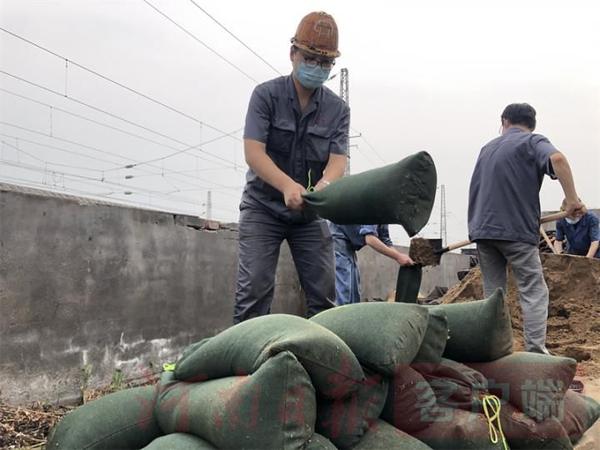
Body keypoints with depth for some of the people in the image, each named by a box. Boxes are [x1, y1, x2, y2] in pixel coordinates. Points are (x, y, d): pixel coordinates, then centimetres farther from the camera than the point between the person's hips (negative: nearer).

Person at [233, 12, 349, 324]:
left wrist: (324, 185, -37)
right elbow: (253, 152, -19)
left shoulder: (338, 109, 1)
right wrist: (287, 185, -38)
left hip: (310, 214, 3)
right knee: (255, 288, -12)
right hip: (263, 207, -3)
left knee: (324, 292, 0)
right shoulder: (266, 95, -8)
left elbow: (337, 160, -11)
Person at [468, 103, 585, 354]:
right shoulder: (532, 142, 2)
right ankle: (536, 352, -6)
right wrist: (572, 199, -19)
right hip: (516, 230, -5)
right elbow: (557, 159, -21)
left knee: (493, 293, 11)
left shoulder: (488, 148, 20)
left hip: (482, 230, 5)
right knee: (534, 292, 1)